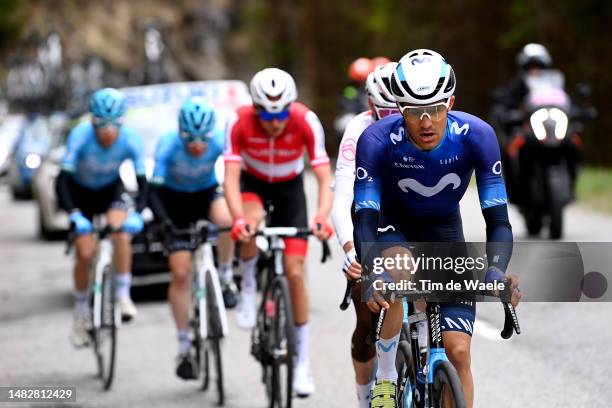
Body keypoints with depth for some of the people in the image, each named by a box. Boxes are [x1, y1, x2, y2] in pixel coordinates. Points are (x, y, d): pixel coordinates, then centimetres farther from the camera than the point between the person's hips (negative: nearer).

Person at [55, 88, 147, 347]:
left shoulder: (131, 140, -27)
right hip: (80, 191, -1)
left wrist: (137, 213, -41)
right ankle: (80, 314, 9)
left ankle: (123, 296, -15)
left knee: (122, 233, -28)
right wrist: (74, 215, -46)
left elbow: (142, 182, -24)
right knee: (85, 253, -9)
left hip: (111, 189, 1)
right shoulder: (80, 136, -32)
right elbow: (62, 181, -34)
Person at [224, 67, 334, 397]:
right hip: (252, 183, 0)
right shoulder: (240, 122, -30)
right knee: (251, 223, -37)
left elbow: (325, 178, -32)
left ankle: (303, 362, 3)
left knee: (295, 273, -8)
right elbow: (231, 178, -34)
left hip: (290, 188, 0)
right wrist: (239, 219, -52)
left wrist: (322, 217, -51)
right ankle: (247, 290, -10)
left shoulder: (306, 121, -31)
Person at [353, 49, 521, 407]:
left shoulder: (476, 136, -27)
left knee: (458, 352, -9)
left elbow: (498, 221, -26)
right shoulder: (377, 140, -30)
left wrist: (496, 271, -45)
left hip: (444, 230, 2)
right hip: (392, 225, -2)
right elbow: (365, 220, -34)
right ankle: (385, 377, -18)